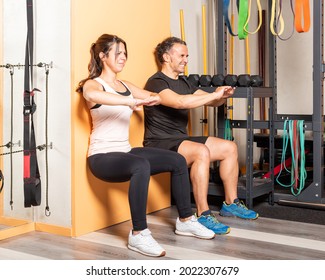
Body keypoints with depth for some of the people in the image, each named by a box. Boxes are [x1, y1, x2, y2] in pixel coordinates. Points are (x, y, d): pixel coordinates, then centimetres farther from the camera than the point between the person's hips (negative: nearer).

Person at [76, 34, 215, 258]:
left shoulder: (125, 86, 15)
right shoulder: (93, 84, -9)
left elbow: (153, 97, 18)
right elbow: (91, 95, -35)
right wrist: (131, 101, -45)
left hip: (125, 151, 8)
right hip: (102, 156, -8)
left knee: (178, 161, 0)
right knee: (141, 166, -37)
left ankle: (185, 220, 14)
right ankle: (139, 235, -29)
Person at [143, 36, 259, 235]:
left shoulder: (183, 82, 15)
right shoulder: (156, 82, -13)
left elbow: (211, 101, 12)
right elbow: (179, 102, -32)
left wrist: (223, 95, -11)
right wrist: (215, 94, -29)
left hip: (181, 140, 9)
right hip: (160, 144, -9)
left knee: (230, 148, 3)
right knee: (201, 152, -35)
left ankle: (231, 203, 13)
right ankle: (203, 215, -28)